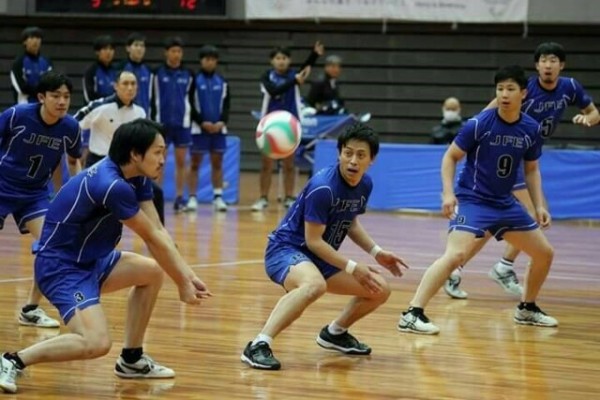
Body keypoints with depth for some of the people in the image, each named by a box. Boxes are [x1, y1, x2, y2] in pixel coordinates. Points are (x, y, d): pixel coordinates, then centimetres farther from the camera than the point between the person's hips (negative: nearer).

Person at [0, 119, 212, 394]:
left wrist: (187, 276, -9)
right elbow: (153, 239, -18)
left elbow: (158, 233, 0)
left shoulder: (137, 178, 2)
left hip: (90, 259, 11)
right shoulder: (112, 186, -27)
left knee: (153, 272, 15)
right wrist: (182, 285, -9)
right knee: (96, 343, -24)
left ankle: (131, 359, 22)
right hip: (60, 266, -11)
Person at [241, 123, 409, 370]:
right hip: (286, 249, -9)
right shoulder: (322, 187, -25)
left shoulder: (365, 185, 0)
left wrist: (376, 252, 10)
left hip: (321, 257, 9)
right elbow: (313, 240, -22)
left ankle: (334, 333, 33)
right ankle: (259, 346, -41)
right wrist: (352, 268, -21)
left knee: (380, 291, 9)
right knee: (314, 285, -42)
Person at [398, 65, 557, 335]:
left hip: (505, 203, 6)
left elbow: (531, 170, 14)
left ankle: (527, 309, 32)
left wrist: (539, 206, 5)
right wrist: (448, 193, -17)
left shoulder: (531, 129, 0)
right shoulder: (479, 124, -14)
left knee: (545, 253, 11)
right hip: (472, 200, -6)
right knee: (456, 254, -27)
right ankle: (412, 314, -28)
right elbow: (451, 157, -5)